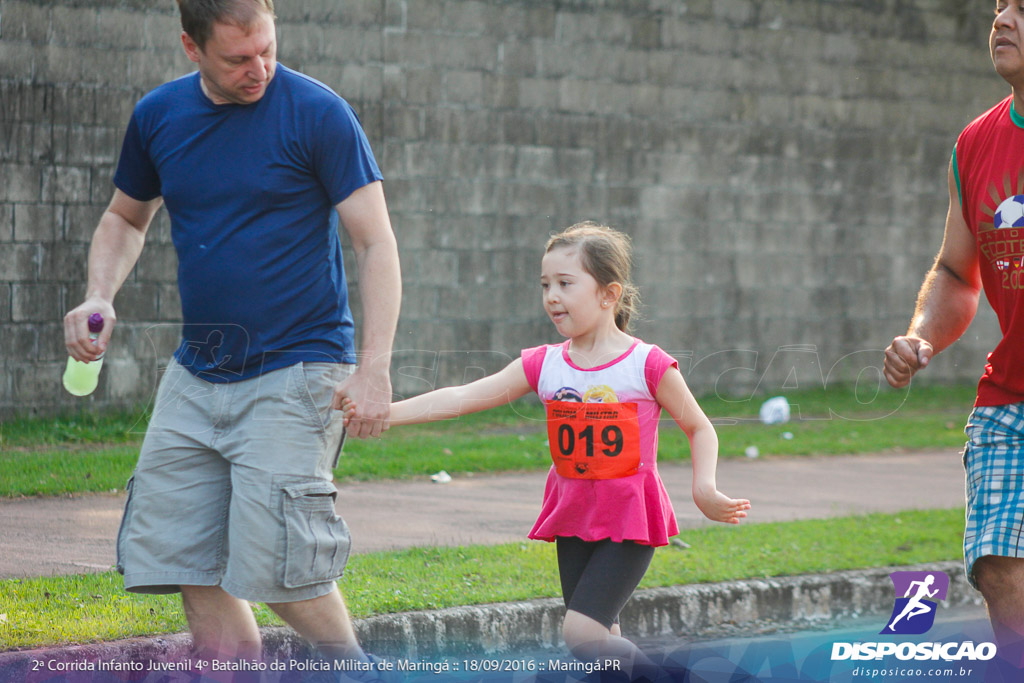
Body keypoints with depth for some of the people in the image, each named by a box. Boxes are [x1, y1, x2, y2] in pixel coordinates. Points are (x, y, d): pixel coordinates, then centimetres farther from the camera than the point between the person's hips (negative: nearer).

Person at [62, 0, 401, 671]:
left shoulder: (317, 113, -8)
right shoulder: (159, 115, 6)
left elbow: (376, 244, -8)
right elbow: (125, 219, 23)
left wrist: (374, 368, -17)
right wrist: (100, 296, 3)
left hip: (294, 370, -6)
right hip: (196, 376, 6)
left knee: (277, 565, -13)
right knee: (190, 562, 2)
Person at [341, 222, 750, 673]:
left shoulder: (648, 365, -10)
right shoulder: (544, 365, 1)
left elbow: (699, 428, 2)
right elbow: (460, 398, -3)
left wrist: (704, 489, -13)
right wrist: (380, 412, -12)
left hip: (630, 518, -5)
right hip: (573, 516, 5)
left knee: (581, 632, -18)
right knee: (598, 643, 7)